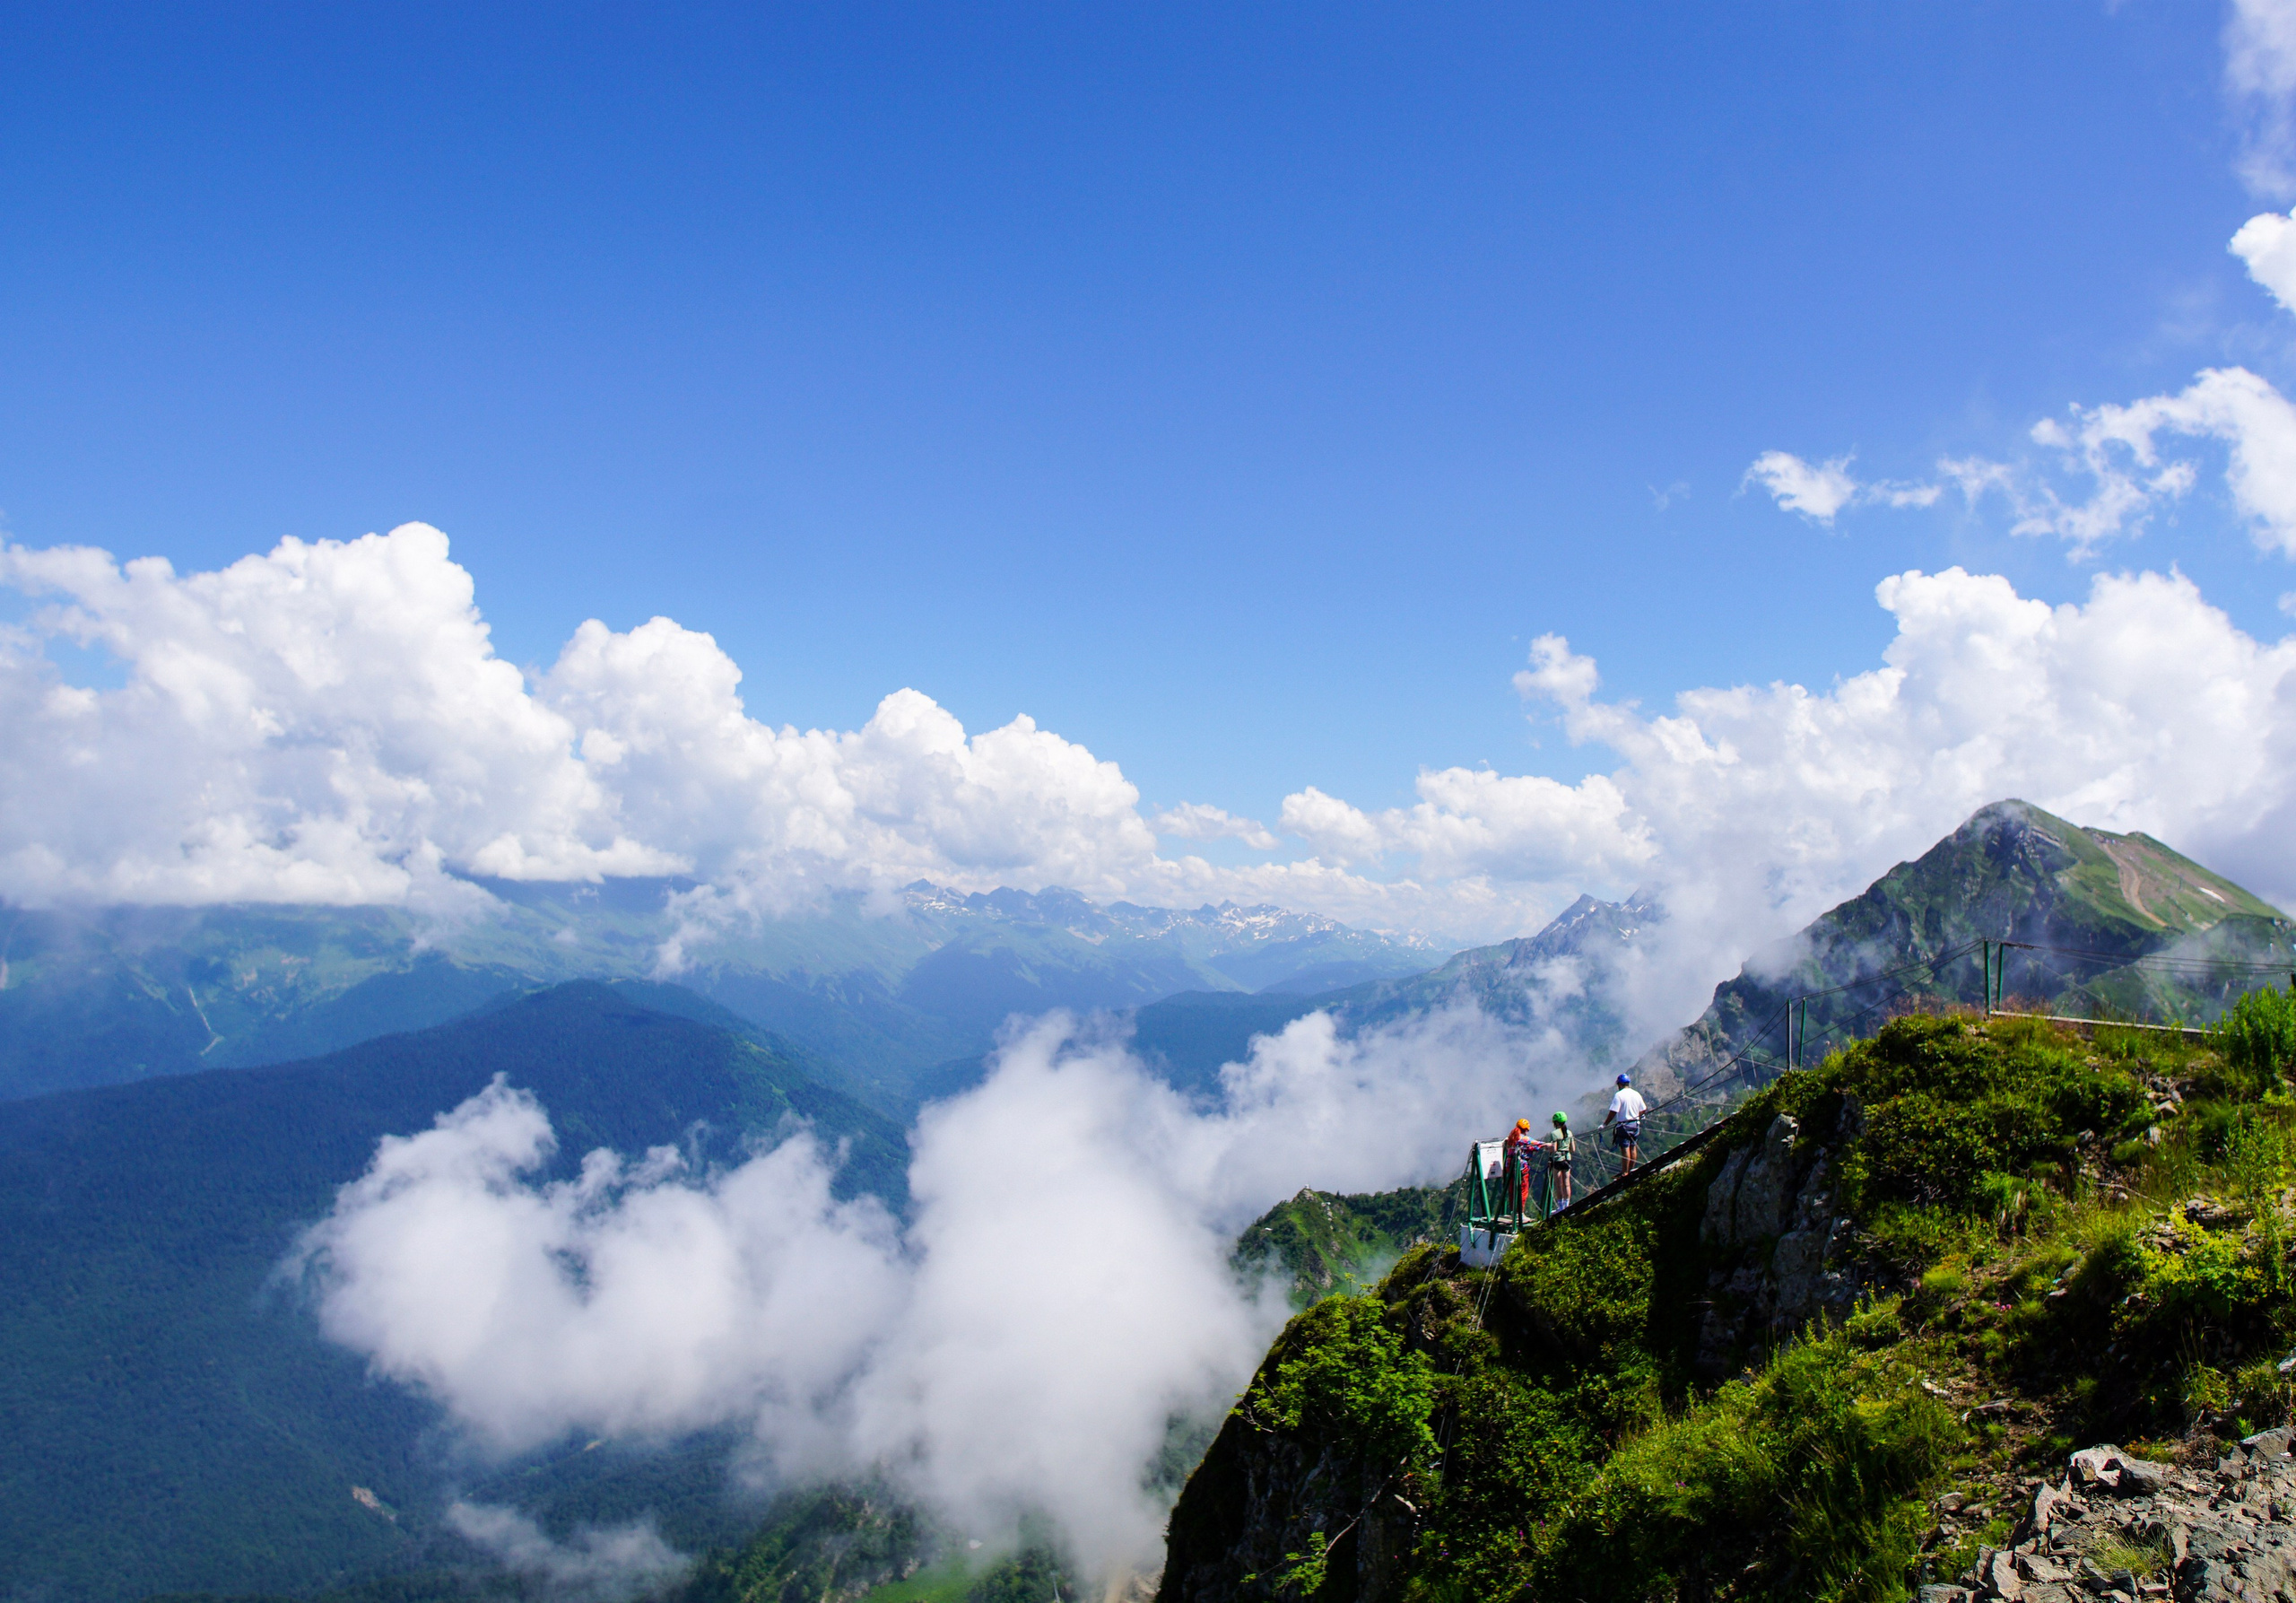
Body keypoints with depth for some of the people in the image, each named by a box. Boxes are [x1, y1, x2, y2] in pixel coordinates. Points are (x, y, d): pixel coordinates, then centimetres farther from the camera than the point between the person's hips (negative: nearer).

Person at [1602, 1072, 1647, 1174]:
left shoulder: (1619, 1095, -14)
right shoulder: (1637, 1094, 5)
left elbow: (1613, 1112, -18)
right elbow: (1642, 1110, 12)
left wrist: (1605, 1124, -10)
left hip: (1624, 1125, -6)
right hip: (1635, 1124, 6)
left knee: (1625, 1149, -4)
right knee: (1632, 1148, 14)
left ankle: (1625, 1173, -1)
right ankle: (1631, 1171, 21)